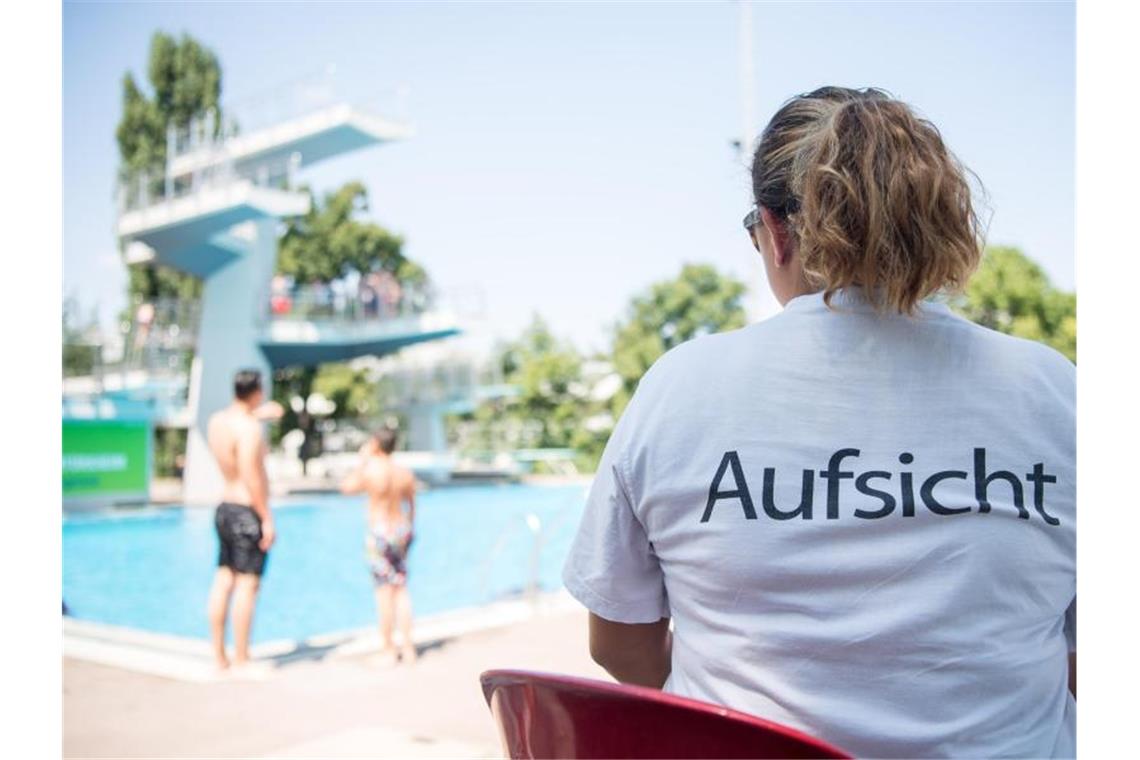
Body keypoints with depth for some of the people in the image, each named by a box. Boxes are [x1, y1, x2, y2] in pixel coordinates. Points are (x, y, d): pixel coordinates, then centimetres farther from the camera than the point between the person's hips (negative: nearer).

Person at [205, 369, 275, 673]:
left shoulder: (215, 420, 7)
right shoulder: (249, 429, -18)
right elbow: (252, 479, -22)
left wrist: (256, 416, 28)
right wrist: (267, 519, -18)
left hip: (225, 508, 9)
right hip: (248, 513, -9)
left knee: (223, 582, 10)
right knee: (247, 585, -3)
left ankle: (219, 657, 17)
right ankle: (241, 660, 1)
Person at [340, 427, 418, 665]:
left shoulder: (370, 472, -15)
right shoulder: (406, 474, 0)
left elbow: (346, 487, 1)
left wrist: (362, 460, 4)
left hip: (379, 535, -5)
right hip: (401, 531, 5)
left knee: (385, 592, 0)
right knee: (401, 589, 13)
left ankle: (388, 650, 7)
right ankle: (408, 647, 16)